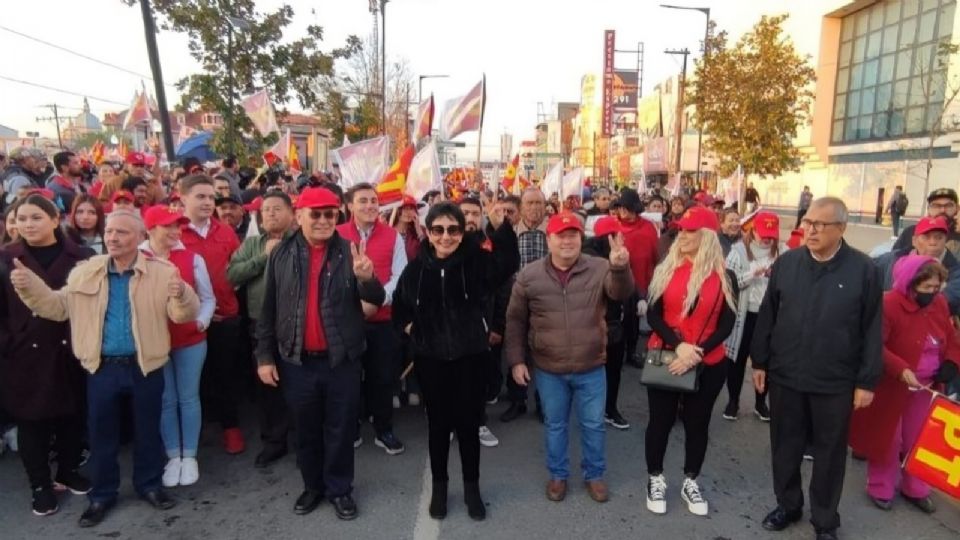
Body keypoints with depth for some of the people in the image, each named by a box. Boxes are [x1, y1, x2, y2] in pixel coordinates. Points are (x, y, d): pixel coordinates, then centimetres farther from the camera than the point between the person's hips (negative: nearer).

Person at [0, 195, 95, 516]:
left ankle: (69, 472, 33)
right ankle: (40, 485, 26)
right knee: (31, 421, 9)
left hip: (69, 352, 0)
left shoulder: (80, 257, -1)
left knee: (72, 416, 12)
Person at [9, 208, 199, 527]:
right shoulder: (85, 272, 2)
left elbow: (184, 314, -13)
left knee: (148, 429, 13)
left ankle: (149, 485, 33)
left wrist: (181, 294, -35)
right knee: (101, 433, 14)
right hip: (102, 367, 2)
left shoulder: (161, 272, -8)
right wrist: (29, 286, -9)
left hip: (146, 366, -2)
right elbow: (58, 307, 7)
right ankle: (102, 494, 33)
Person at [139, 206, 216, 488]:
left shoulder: (192, 258, -4)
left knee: (188, 398, 10)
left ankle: (190, 456, 23)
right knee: (165, 400, 11)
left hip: (190, 340, 1)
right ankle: (173, 456, 25)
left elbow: (208, 298, 2)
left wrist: (201, 321, -12)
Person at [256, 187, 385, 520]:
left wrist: (366, 278, -32)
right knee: (306, 431, 17)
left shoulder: (349, 252, -5)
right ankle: (313, 486, 37)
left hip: (342, 360, -1)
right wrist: (264, 356, 2)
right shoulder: (282, 254, 0)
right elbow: (268, 310, 4)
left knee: (341, 431, 12)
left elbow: (376, 299, -10)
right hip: (296, 361, 2)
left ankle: (340, 489, 31)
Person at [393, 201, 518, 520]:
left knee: (469, 422, 10)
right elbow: (399, 307, 13)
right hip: (430, 359, 1)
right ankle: (439, 485, 33)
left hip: (470, 356, -1)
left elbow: (509, 263, -30)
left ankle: (472, 486, 30)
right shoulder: (416, 268, -3)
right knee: (438, 423, 14)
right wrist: (411, 328, 0)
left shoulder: (475, 261, -8)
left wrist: (500, 224, -43)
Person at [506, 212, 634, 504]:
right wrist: (516, 360, -2)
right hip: (548, 370, 0)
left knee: (593, 424, 16)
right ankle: (558, 475, 39)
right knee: (554, 425, 18)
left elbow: (621, 293, -26)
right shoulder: (529, 275, -6)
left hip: (591, 368, 0)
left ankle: (594, 475, 38)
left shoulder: (600, 268, -8)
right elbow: (515, 320, 1)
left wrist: (620, 268, -47)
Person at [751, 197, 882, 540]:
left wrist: (867, 381, -5)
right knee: (785, 447, 15)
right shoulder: (786, 262, -1)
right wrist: (760, 362, 5)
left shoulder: (864, 270, -7)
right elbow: (767, 316, 4)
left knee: (829, 454, 13)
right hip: (785, 375, 2)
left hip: (836, 383, -2)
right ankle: (788, 505, 36)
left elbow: (872, 329, -4)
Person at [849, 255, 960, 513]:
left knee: (919, 440, 18)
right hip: (892, 387, -6)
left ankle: (915, 489, 36)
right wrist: (900, 369, -32)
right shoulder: (889, 305, -21)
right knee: (887, 439, 9)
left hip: (927, 386, 6)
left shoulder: (939, 304, 1)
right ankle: (881, 489, 25)